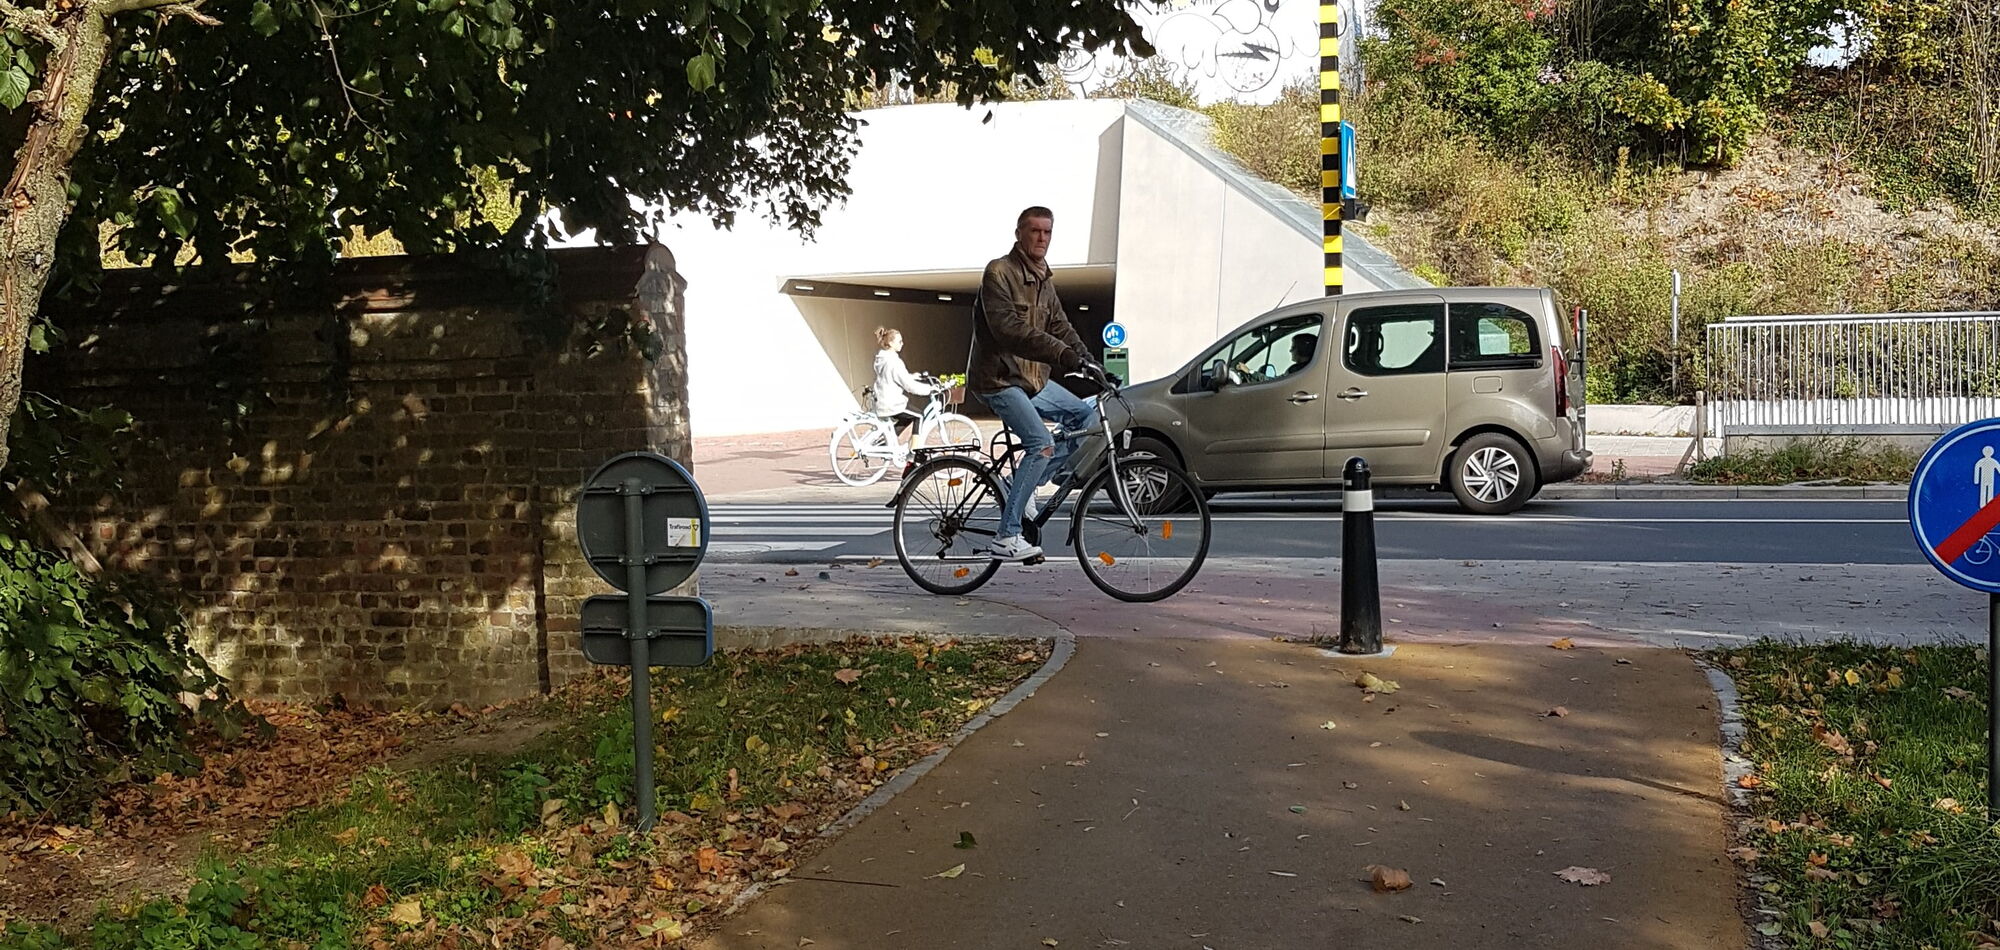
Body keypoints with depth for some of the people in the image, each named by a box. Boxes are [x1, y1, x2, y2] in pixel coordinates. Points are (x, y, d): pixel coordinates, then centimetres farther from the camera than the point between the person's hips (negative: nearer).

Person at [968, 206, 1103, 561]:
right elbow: (1009, 330, -25)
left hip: (1033, 379, 9)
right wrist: (1063, 354, -33)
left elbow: (1060, 326, 11)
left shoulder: (1044, 280, 15)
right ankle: (1006, 537, -20)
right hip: (999, 380, -9)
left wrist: (1086, 359, -6)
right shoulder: (999, 273, -13)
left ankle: (1029, 482, 5)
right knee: (1041, 445, -21)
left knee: (1089, 417, 5)